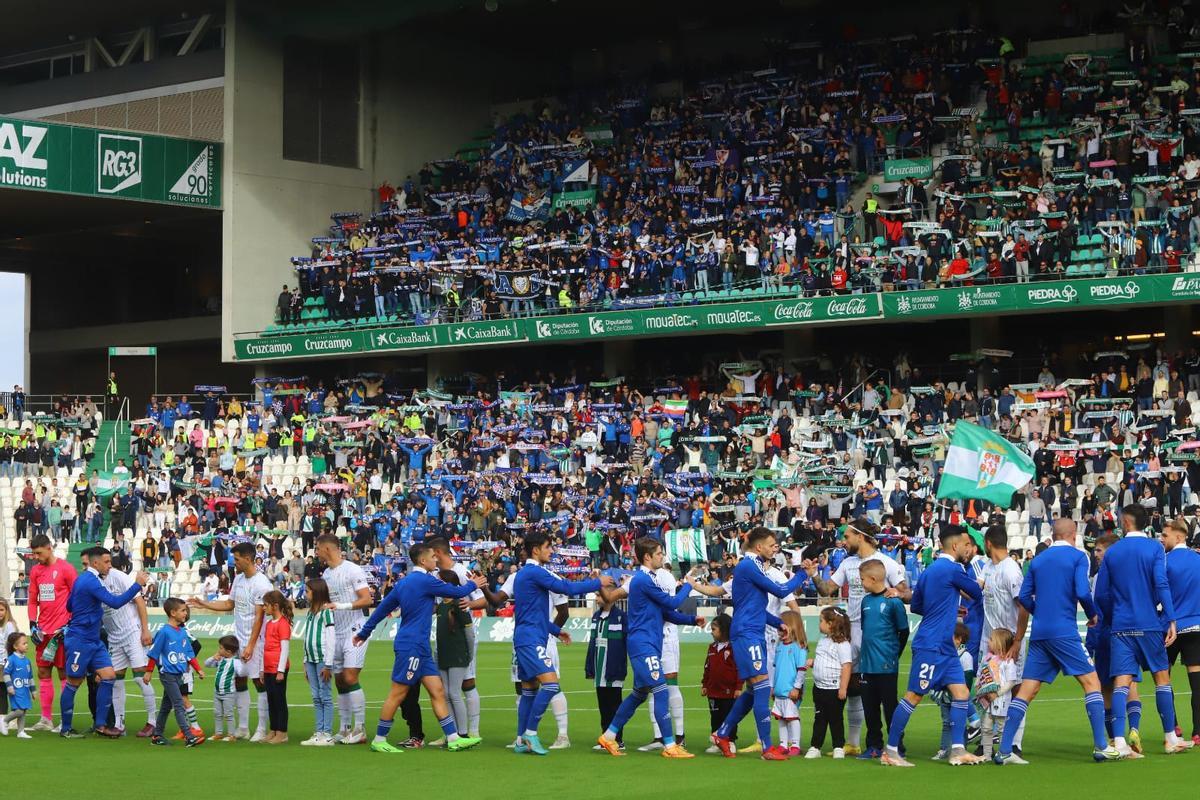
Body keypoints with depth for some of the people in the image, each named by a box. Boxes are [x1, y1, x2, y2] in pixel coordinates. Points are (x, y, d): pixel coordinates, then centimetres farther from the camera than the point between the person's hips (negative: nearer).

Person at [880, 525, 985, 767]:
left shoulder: (930, 569, 14)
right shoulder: (951, 569, -13)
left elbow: (915, 605, 20)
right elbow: (977, 593, -1)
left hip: (945, 647, 10)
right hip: (931, 646, -10)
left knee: (961, 693, 4)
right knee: (913, 696, -4)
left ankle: (957, 750, 3)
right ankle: (890, 751, 1)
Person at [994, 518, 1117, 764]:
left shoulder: (1038, 560, 14)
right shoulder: (1077, 556, -1)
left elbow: (1024, 599, 14)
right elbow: (1083, 593, -12)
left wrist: (1017, 640, 25)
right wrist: (1093, 615, 6)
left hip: (1039, 634, 5)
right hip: (1065, 632, -5)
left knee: (1027, 690, 4)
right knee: (1091, 682, 2)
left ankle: (1004, 750, -1)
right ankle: (1101, 747, -3)